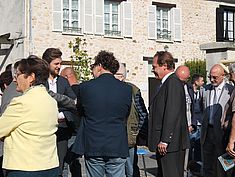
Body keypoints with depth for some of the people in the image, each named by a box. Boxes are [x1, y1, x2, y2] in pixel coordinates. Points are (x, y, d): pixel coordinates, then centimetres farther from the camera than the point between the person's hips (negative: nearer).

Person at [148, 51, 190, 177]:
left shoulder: (173, 83, -15)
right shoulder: (167, 83, 17)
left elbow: (172, 114, -22)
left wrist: (165, 140, -22)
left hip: (170, 143, -10)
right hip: (163, 142, 10)